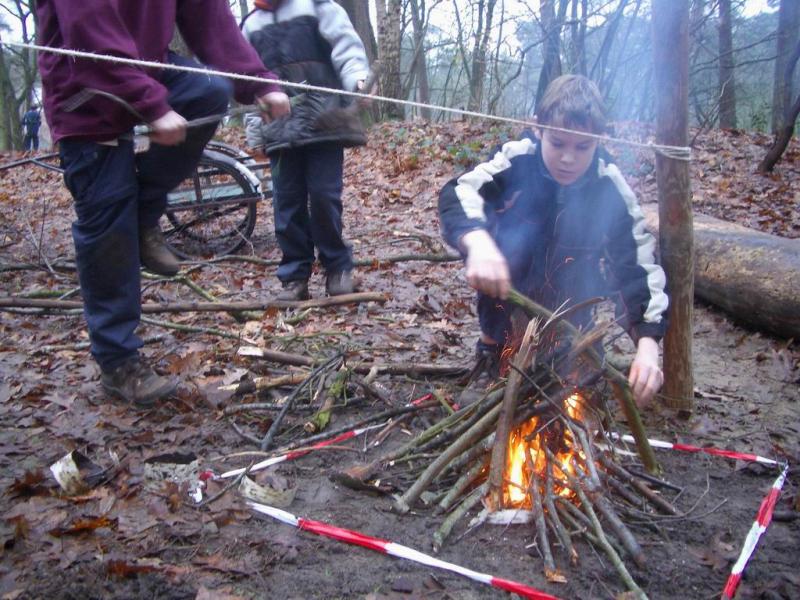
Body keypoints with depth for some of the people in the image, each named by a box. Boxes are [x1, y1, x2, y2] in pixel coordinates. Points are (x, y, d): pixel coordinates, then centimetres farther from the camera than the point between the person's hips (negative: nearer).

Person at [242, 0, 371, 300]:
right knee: (287, 202, 1)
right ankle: (295, 275, 9)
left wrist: (358, 78, -23)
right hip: (279, 128, 4)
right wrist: (254, 133, 15)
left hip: (322, 121, -3)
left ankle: (337, 267, 9)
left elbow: (346, 47, -3)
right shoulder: (251, 25, 19)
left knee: (324, 195, -6)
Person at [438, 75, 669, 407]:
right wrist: (478, 241, -60)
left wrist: (648, 344, -36)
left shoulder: (610, 188, -19)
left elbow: (638, 265, -23)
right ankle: (497, 342, -1)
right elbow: (459, 192, -38)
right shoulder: (518, 159, -23)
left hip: (570, 302, -2)